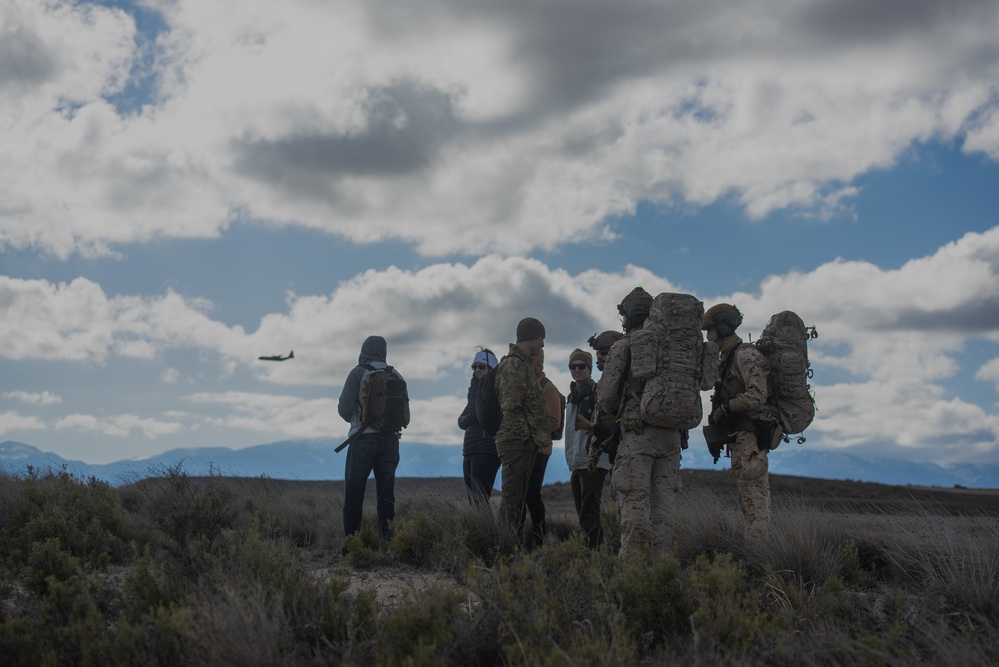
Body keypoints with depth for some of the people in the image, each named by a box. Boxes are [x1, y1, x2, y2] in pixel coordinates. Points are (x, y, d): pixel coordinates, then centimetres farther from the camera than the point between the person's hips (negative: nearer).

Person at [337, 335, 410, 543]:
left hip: (363, 439, -4)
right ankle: (386, 539, 2)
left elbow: (344, 408, -7)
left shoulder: (358, 373, -2)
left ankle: (351, 538, -6)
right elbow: (406, 415, 9)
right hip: (390, 440, 4)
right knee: (386, 493, 6)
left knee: (354, 492, -1)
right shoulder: (396, 376, 9)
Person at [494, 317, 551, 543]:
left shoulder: (524, 364, 19)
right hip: (516, 441, -10)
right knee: (512, 500, -8)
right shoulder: (514, 365, -13)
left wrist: (541, 436, 16)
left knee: (516, 499, 13)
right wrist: (537, 436, -16)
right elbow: (511, 408, -20)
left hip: (525, 443, 10)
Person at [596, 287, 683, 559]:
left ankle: (632, 559, -9)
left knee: (634, 501, -5)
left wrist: (608, 413, 15)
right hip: (671, 433, 5)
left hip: (637, 433, -5)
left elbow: (607, 393, -4)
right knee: (664, 500, 7)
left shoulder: (623, 347, -2)